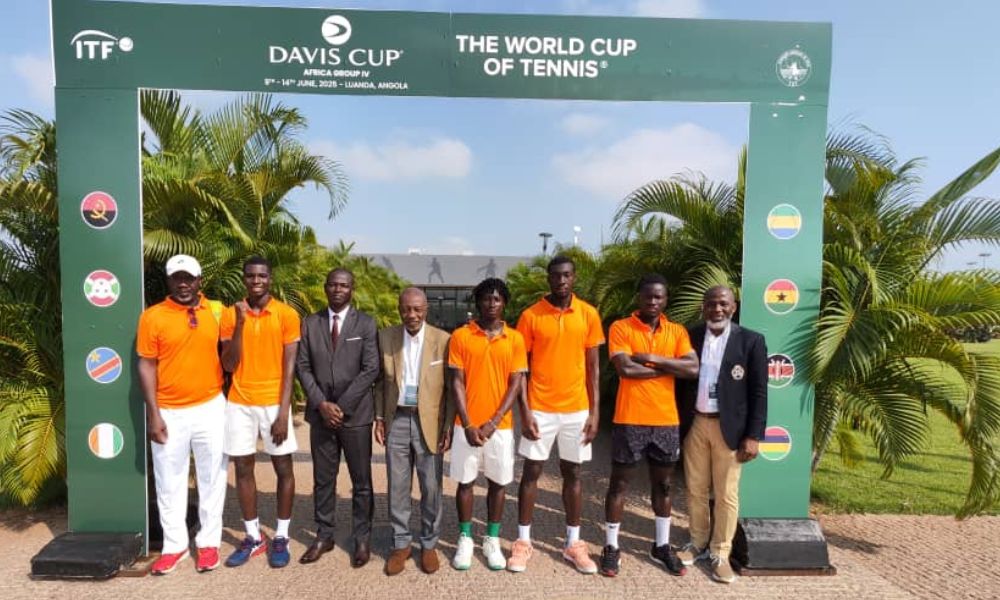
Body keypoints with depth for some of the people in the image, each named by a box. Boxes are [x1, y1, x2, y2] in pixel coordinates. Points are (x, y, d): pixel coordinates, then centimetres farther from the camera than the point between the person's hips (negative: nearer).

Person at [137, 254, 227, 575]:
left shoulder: (216, 311, 1)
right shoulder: (152, 316, -5)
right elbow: (146, 366, -4)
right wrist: (153, 414, -8)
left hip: (211, 408, 1)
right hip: (169, 413, -1)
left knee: (212, 478, 10)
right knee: (169, 482, 10)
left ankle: (209, 541, 24)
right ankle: (174, 544, 25)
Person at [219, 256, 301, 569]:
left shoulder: (287, 314, -4)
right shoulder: (230, 314, 3)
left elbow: (289, 367, -6)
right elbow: (229, 365, -3)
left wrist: (283, 412, -11)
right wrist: (239, 324, -14)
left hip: (273, 403, -2)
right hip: (239, 404, 2)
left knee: (283, 469, 4)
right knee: (243, 469, 8)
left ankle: (281, 537, 18)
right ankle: (253, 537, 22)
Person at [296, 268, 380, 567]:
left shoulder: (366, 324, -2)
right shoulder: (310, 323, 6)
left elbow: (371, 369, -8)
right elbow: (302, 366, 3)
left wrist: (342, 406, -13)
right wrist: (322, 403, -9)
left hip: (355, 414, -2)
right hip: (320, 413, 3)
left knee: (361, 481, 6)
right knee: (323, 480, 12)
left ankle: (362, 539, 19)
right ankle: (323, 536, 26)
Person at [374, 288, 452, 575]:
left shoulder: (443, 339, -7)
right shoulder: (385, 337, 1)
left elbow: (451, 386, -4)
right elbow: (380, 381, 8)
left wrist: (449, 426, -7)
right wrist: (379, 418, 4)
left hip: (429, 421, -2)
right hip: (396, 420, 2)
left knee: (431, 488, 8)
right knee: (397, 487, 10)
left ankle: (428, 544, 26)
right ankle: (401, 543, 27)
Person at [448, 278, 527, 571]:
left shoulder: (514, 338, 1)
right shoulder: (460, 336, -2)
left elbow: (515, 384, -2)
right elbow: (457, 383, -4)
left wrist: (493, 422, -10)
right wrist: (468, 425, -11)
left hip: (500, 426, 1)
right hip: (467, 425, -1)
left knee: (498, 483, 9)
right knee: (465, 482, 8)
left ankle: (492, 540, 25)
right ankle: (465, 539, 24)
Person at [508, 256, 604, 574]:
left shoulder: (589, 315, 0)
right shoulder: (530, 315, -5)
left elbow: (593, 366, 4)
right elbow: (520, 367, -2)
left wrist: (595, 411, -1)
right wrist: (524, 411, -9)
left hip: (577, 409, 2)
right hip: (540, 409, -1)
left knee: (572, 473, 11)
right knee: (531, 472, 6)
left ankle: (573, 544, 23)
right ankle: (523, 541, 19)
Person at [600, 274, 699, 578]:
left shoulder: (677, 332, 6)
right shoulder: (620, 328, -5)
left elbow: (693, 368, -8)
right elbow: (625, 368, -18)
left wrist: (652, 358, -15)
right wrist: (669, 367, -9)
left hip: (666, 421, 4)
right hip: (629, 420, -3)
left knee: (663, 484, 15)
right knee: (619, 483, 7)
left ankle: (662, 546, 31)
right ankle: (612, 547, 19)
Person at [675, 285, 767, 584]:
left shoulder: (751, 341, -5)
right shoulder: (690, 337, 2)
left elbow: (759, 392, -5)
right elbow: (681, 381, 6)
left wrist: (753, 436, -9)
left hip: (729, 427, -3)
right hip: (694, 424, 3)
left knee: (726, 494, 6)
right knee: (695, 489, 14)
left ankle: (720, 554, 21)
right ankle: (698, 543, 31)